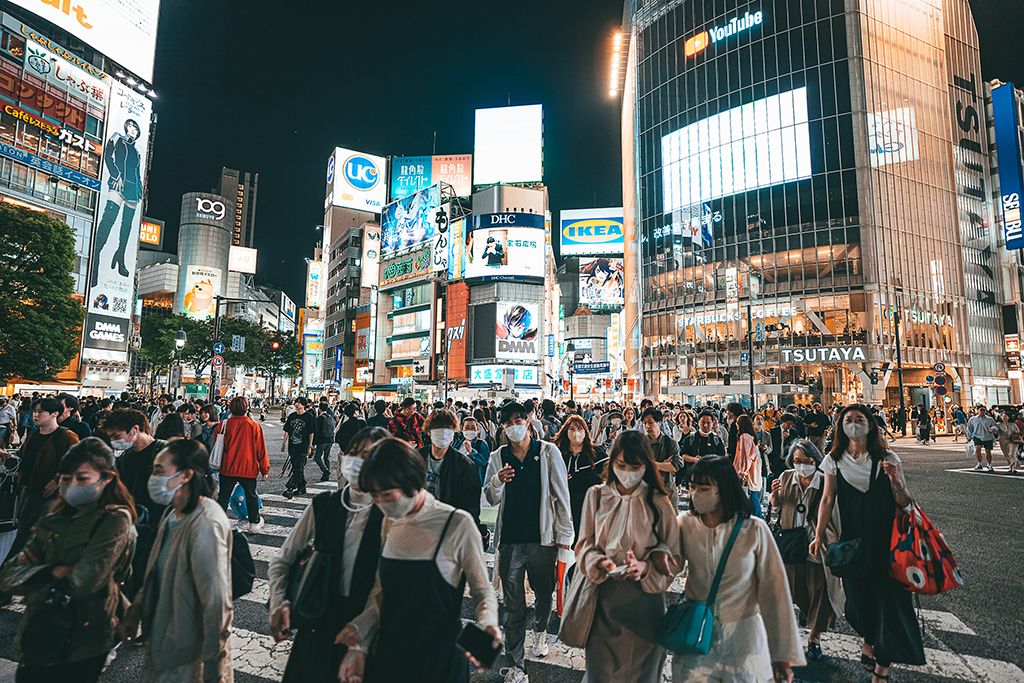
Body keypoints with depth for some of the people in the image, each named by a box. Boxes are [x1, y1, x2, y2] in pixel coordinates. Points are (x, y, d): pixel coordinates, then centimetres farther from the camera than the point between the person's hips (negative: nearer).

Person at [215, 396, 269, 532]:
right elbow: (261, 450, -4)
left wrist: (219, 465, 21)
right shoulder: (254, 426, -10)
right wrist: (265, 470, 5)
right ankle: (255, 523, 25)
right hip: (248, 468, -1)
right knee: (251, 496, 13)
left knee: (223, 496, 11)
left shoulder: (224, 424, -5)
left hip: (227, 468, 1)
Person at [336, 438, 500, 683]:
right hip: (387, 656, 5)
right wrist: (358, 646, -2)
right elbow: (380, 591, 8)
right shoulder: (389, 523, 1)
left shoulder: (457, 524, -17)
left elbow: (482, 589, -8)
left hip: (439, 662, -5)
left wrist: (487, 624, -27)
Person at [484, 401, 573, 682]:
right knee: (513, 606, 7)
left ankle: (540, 631, 48)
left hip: (542, 539, -1)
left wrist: (564, 535, -1)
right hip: (510, 540, 1)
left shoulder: (548, 452, -4)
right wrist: (497, 481, -16)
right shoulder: (498, 457, 2)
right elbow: (491, 499, 6)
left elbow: (561, 495, 0)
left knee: (544, 593, 18)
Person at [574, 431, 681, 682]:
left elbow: (673, 557, 0)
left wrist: (646, 567, -19)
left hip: (645, 598, -1)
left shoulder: (659, 503, -3)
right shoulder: (596, 495, 1)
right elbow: (585, 545, 4)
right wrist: (601, 563, -17)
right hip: (603, 598, 1)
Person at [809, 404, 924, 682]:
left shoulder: (887, 459, -3)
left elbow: (904, 503, -4)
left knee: (888, 596, 0)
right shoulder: (835, 461, -1)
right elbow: (827, 499, 1)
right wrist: (819, 535, -4)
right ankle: (868, 641, 39)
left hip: (885, 541, -1)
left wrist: (895, 479, -23)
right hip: (852, 541, 1)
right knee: (859, 594, 9)